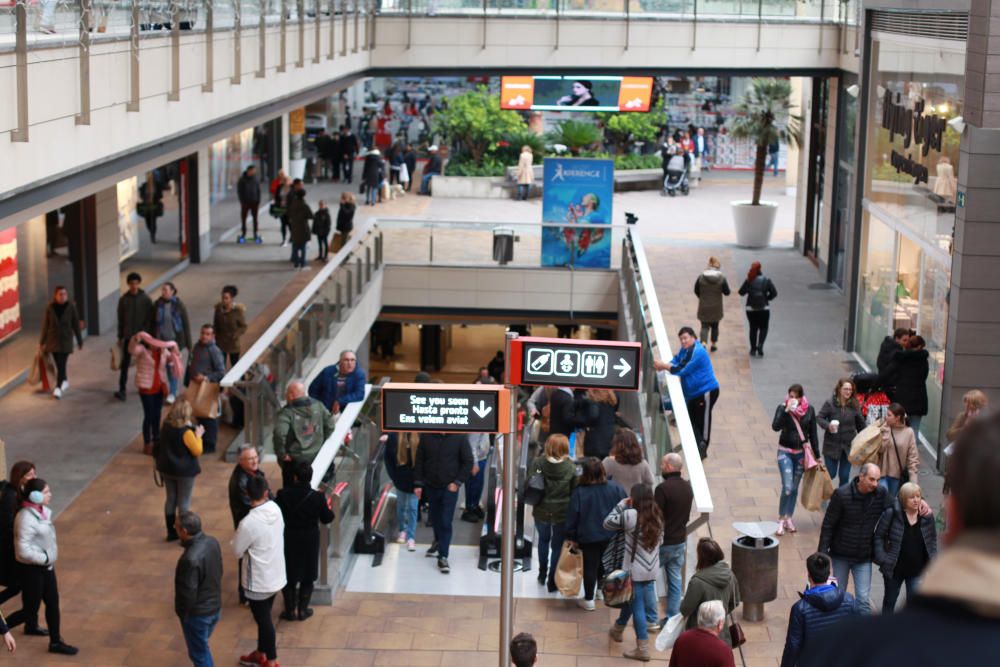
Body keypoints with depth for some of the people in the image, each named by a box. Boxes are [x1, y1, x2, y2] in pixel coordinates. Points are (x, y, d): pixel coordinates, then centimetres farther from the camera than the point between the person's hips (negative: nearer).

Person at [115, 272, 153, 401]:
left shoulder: (146, 299, -5)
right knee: (125, 363, -3)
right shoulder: (123, 299, -1)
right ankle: (122, 390, -3)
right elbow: (120, 319, 4)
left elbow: (150, 319, -3)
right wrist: (120, 337, 4)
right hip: (128, 336, 0)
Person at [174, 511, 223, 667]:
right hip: (215, 606, 8)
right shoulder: (212, 542, -7)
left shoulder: (191, 559, -33)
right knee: (202, 648, 27)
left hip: (198, 613, -8)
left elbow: (188, 593, -24)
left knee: (198, 653, 11)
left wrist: (182, 614, -7)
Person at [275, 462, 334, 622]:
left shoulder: (283, 495, -18)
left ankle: (290, 610, 24)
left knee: (289, 576, 16)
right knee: (307, 577, 16)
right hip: (310, 542, 0)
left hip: (288, 541, 0)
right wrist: (329, 509, 12)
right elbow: (327, 519, -8)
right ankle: (302, 610, 22)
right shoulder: (317, 497, -18)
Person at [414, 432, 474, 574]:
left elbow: (468, 461, -3)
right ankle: (438, 541, 46)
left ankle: (443, 557, -3)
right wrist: (418, 483, 1)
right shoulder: (426, 436, -4)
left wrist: (458, 482, -9)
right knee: (435, 518, 20)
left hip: (450, 487, -3)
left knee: (446, 522, -8)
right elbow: (419, 461, 3)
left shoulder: (460, 437, -9)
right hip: (431, 486, 3)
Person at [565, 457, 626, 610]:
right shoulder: (615, 488, -9)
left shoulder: (579, 492, -17)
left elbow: (572, 516, -11)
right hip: (611, 536, 3)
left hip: (588, 537, -3)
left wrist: (571, 536, 1)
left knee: (590, 567, 8)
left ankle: (588, 599, 16)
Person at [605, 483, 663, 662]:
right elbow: (659, 540, 9)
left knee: (637, 607, 2)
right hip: (652, 569, 7)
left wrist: (621, 505, -1)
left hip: (635, 571, -6)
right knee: (631, 600, 25)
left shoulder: (630, 515, -18)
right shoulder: (657, 517, 2)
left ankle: (643, 649, 4)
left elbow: (607, 523, -7)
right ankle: (618, 630, 45)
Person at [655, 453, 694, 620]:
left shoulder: (663, 488, -21)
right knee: (675, 581, 12)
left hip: (663, 542, -7)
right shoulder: (688, 487, 3)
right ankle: (673, 618, 16)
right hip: (680, 541, 7)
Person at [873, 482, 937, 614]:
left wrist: (932, 559, 2)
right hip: (894, 568, -1)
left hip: (917, 569, 1)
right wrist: (882, 558, -14)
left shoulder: (927, 517, -4)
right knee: (890, 600, 17)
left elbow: (933, 539, 10)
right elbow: (879, 536, -8)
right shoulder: (891, 514, -14)